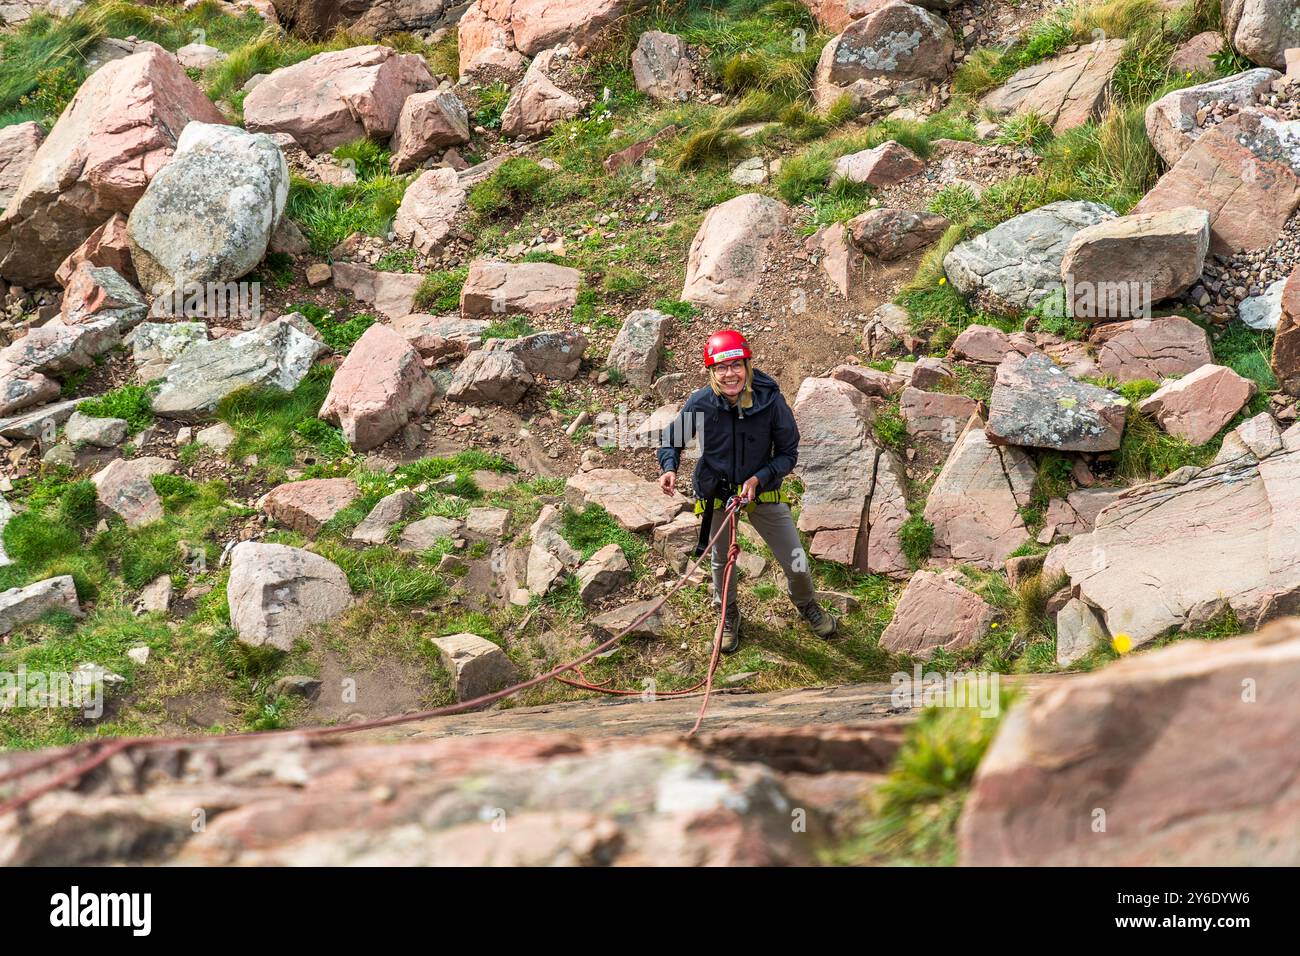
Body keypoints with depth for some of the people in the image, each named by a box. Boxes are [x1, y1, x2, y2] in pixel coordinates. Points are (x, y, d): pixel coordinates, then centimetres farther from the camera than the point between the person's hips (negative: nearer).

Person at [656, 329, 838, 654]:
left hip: (763, 490, 0)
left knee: (797, 563, 5)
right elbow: (672, 440, -4)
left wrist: (759, 479, -26)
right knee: (722, 561, 21)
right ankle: (728, 615, 51)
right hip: (716, 493, 0)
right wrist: (669, 468, -24)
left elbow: (788, 454, -12)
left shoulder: (770, 400, -24)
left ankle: (806, 604, 40)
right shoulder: (700, 404, -23)